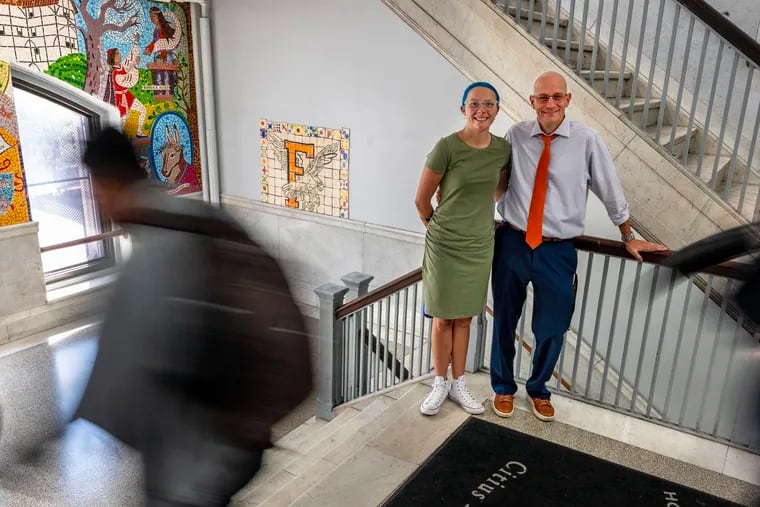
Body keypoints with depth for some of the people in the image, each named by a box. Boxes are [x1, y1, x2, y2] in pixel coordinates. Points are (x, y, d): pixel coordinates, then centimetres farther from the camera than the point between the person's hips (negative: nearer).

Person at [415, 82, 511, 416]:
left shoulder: (504, 149, -2)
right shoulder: (447, 147, -17)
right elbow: (421, 200, -8)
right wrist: (438, 227, 6)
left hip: (480, 246, 4)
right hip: (445, 246, -4)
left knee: (464, 318, 15)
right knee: (443, 319, 7)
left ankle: (458, 384, 29)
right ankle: (440, 384, 25)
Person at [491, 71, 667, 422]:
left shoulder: (587, 140, -8)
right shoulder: (516, 135, -3)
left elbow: (610, 191, 2)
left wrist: (628, 238, 11)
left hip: (557, 251, -1)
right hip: (512, 244, 1)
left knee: (551, 329, 11)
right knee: (504, 322, 14)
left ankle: (539, 389, 39)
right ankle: (503, 387, 38)